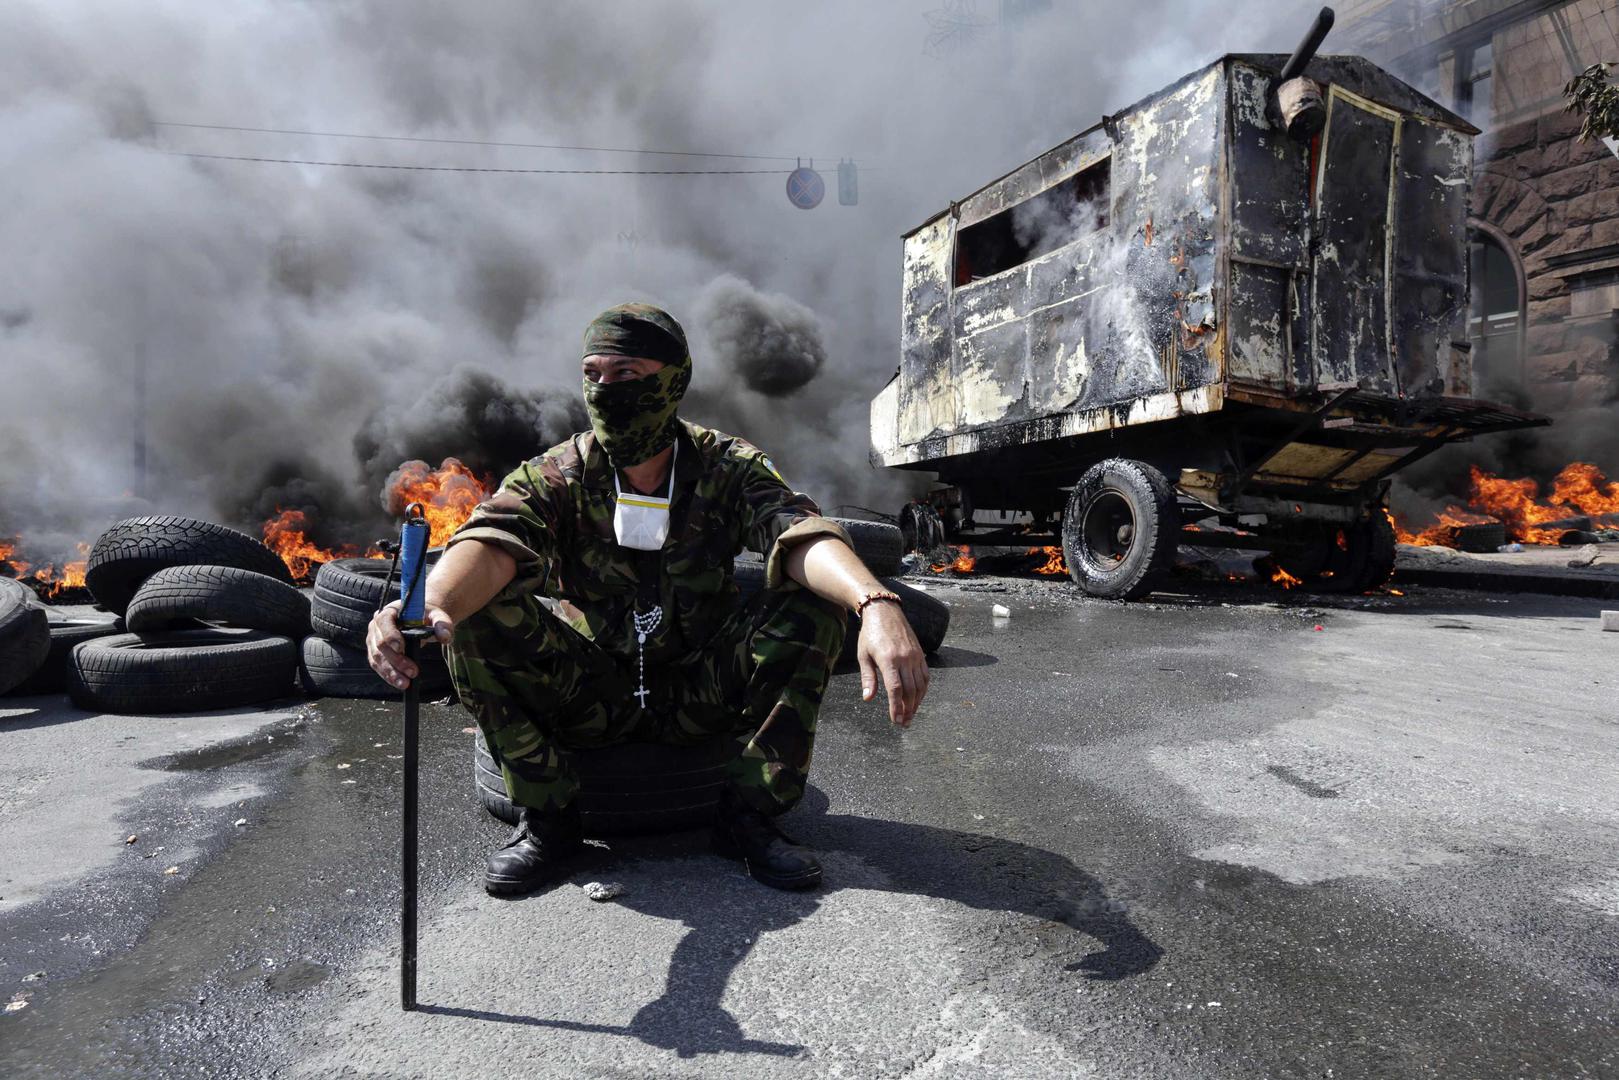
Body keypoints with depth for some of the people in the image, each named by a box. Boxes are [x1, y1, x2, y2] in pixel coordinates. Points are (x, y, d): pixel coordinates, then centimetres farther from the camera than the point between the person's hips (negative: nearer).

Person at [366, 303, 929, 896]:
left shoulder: (728, 467, -9)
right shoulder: (556, 476, -9)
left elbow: (802, 533, -28)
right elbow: (493, 541, -29)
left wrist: (876, 602, -49)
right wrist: (428, 606, -53)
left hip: (700, 692, 0)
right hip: (591, 695, 0)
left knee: (814, 605, -23)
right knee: (473, 613, -23)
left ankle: (748, 817, -11)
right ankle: (547, 820, -8)